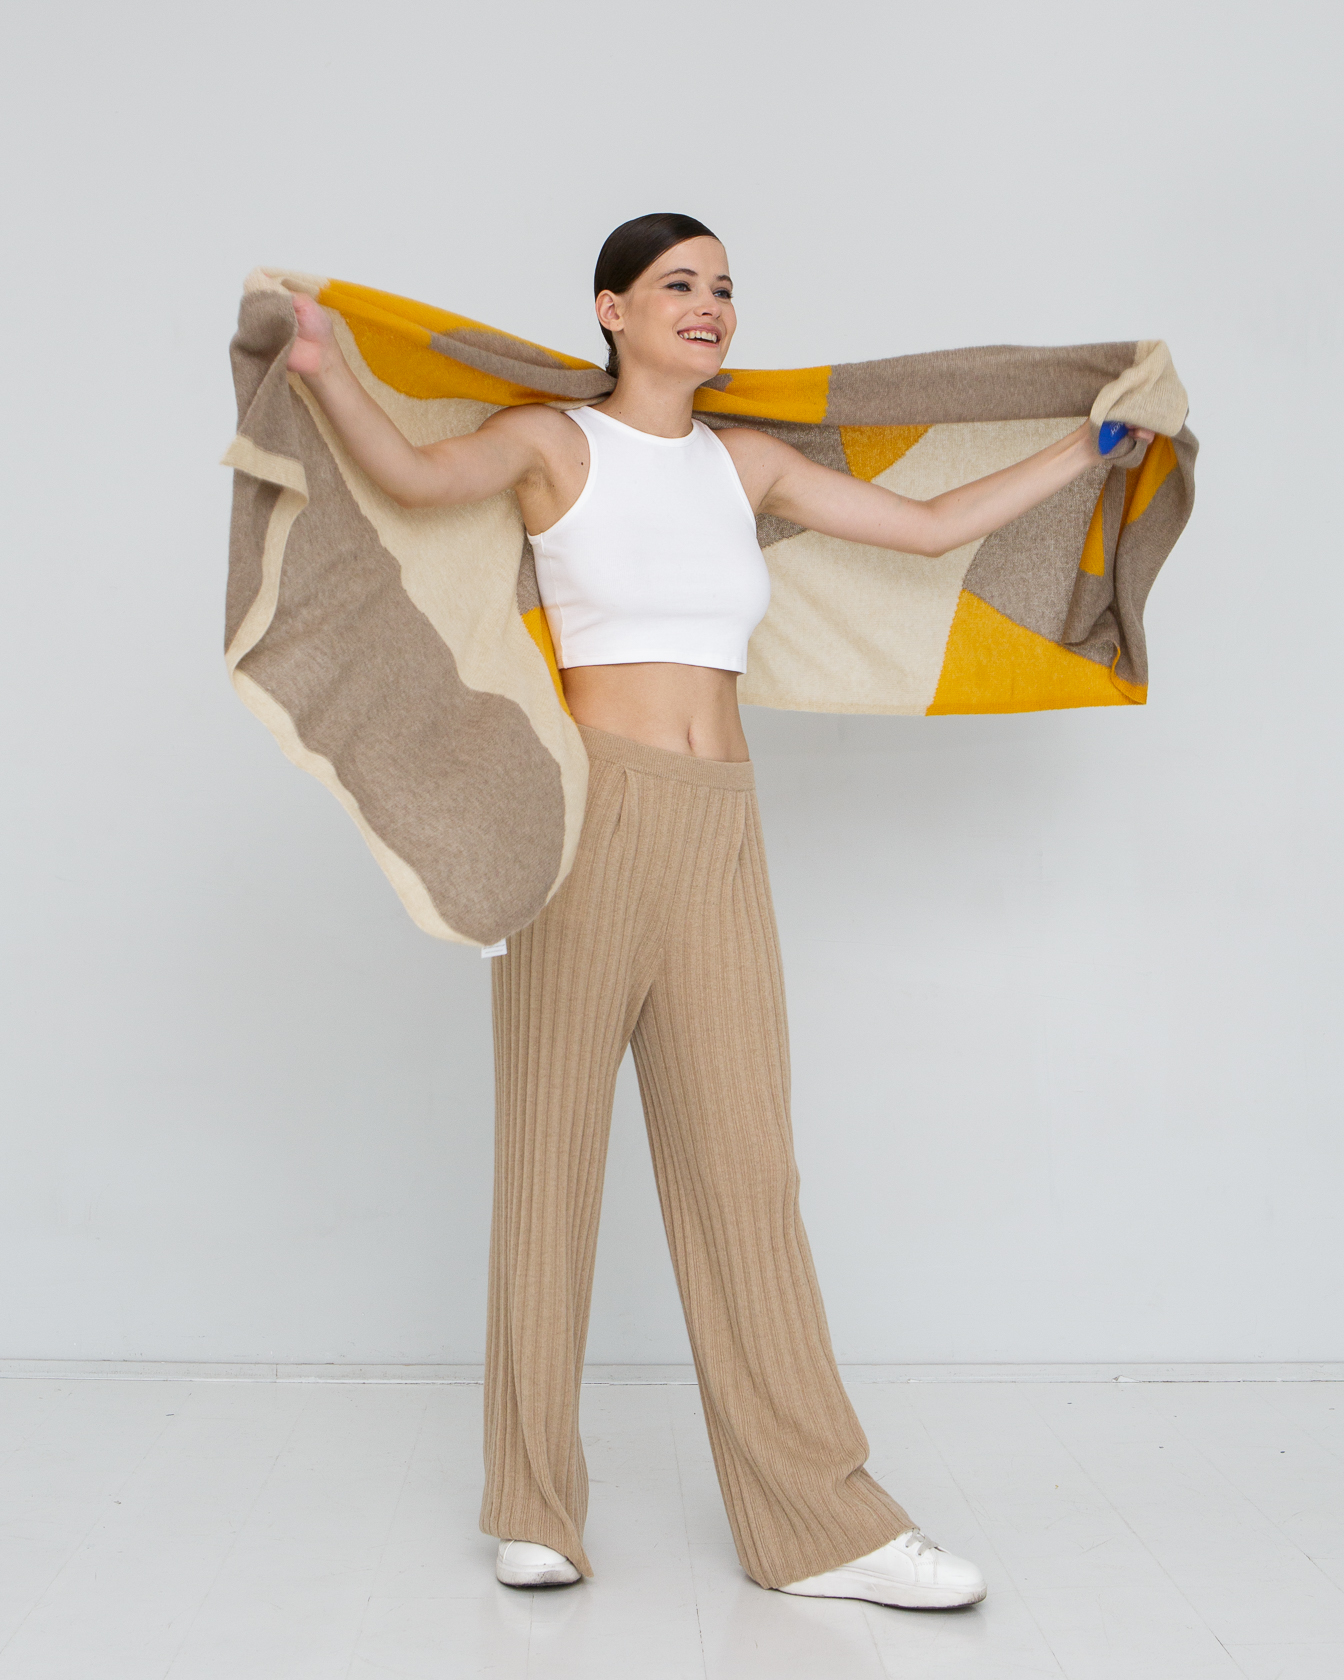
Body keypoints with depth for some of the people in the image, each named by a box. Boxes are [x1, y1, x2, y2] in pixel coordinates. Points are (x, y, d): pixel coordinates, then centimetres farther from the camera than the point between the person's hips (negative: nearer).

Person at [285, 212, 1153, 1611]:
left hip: (721, 831, 4)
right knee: (553, 1149, 2)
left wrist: (1094, 443, 28)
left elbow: (934, 527, 22)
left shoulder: (749, 464, 18)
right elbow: (420, 474, -14)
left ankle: (818, 1523, 10)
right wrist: (326, 376, -31)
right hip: (590, 809, -4)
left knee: (743, 1162, 3)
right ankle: (532, 1510, 16)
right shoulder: (554, 441, 6)